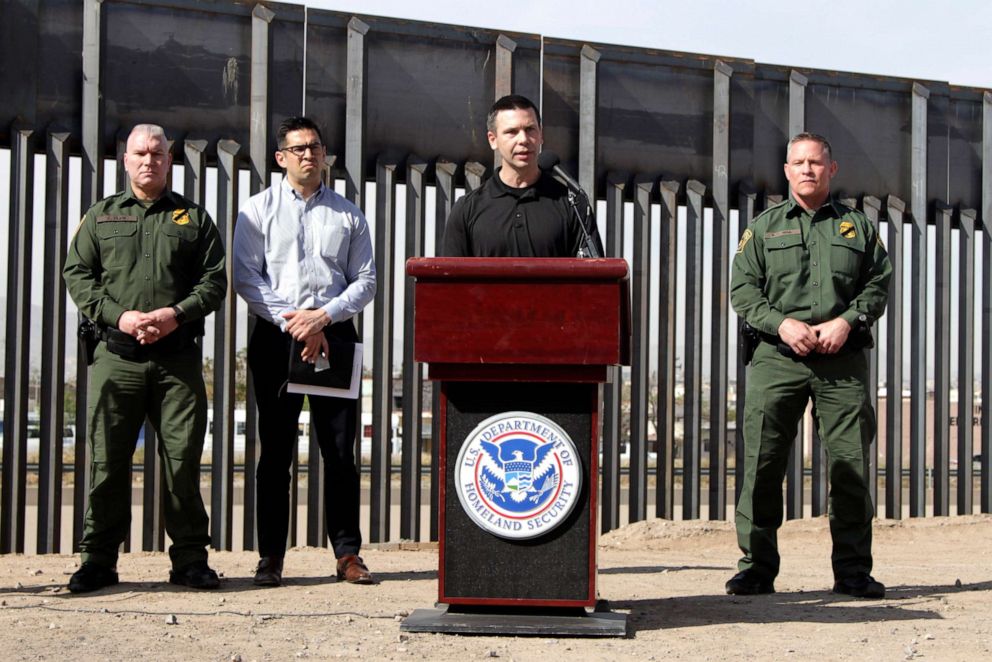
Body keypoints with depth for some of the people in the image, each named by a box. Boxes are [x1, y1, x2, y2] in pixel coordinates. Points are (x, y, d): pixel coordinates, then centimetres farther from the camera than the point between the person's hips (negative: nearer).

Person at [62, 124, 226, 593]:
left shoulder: (193, 217, 14)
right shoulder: (101, 216, 15)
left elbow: (214, 279, 7)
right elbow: (77, 274, 8)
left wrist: (177, 314, -10)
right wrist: (117, 315, -8)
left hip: (178, 357, 0)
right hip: (116, 356, 1)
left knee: (183, 458, -1)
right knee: (108, 460, 2)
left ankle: (190, 559, 8)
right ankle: (98, 560, 11)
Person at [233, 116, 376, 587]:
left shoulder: (347, 214, 12)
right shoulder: (259, 209, 7)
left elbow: (365, 280, 7)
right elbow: (245, 277, -1)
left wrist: (323, 316, -9)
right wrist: (292, 321, -11)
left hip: (335, 335, 1)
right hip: (275, 336, -1)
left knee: (339, 449, 1)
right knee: (276, 450, 2)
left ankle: (347, 553, 6)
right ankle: (271, 556, 8)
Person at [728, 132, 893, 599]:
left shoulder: (857, 226, 16)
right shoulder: (764, 227, 13)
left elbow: (879, 283, 10)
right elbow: (742, 289, 6)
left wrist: (848, 321, -7)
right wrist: (781, 323, -10)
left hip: (843, 362, 1)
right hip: (777, 359, 0)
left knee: (851, 464, -2)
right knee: (761, 464, -4)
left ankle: (853, 570, 7)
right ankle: (756, 567, 5)